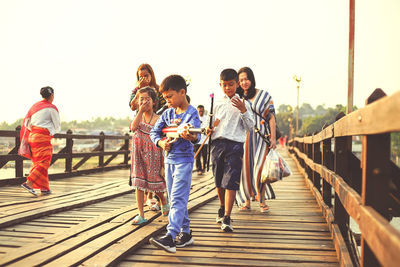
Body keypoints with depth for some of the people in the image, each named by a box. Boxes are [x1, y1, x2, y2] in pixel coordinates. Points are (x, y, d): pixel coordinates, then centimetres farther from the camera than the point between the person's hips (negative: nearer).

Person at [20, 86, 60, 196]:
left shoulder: (34, 106, 15)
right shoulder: (52, 108, -4)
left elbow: (26, 123, 13)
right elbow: (57, 127, 0)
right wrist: (52, 130, 23)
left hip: (32, 136, 8)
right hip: (43, 138, -8)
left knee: (37, 162, 12)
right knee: (43, 163, -7)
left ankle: (44, 188, 15)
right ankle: (28, 183, -21)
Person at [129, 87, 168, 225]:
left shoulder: (157, 119, -5)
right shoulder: (138, 116, 9)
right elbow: (133, 127, -12)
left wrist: (163, 160, -7)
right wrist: (140, 111, -13)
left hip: (152, 154, -4)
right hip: (138, 153, 4)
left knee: (154, 181, 5)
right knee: (139, 183, 2)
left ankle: (164, 202, 36)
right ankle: (141, 215, 9)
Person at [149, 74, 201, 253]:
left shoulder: (192, 113, -11)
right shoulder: (167, 113, 9)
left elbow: (195, 134, -27)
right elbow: (154, 131, 13)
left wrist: (191, 137, -50)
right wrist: (160, 142, -7)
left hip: (184, 160, -8)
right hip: (169, 159, 8)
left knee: (177, 198, -15)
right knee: (174, 199, 12)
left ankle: (170, 237, -21)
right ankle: (186, 233, 22)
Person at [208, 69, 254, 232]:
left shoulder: (243, 103, 6)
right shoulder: (218, 104, 14)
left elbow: (250, 127, 1)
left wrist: (243, 110, -11)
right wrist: (209, 130, 0)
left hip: (235, 144, -3)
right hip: (217, 143, 4)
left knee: (230, 182, -10)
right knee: (219, 180, 12)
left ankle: (226, 218, -11)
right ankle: (222, 208, 35)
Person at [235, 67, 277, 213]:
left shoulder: (264, 96, 4)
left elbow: (271, 117, 2)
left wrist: (273, 138, -6)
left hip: (261, 136, -3)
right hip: (244, 137, 3)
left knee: (260, 168, -12)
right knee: (246, 168, 2)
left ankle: (262, 201, 1)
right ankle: (247, 201, 13)